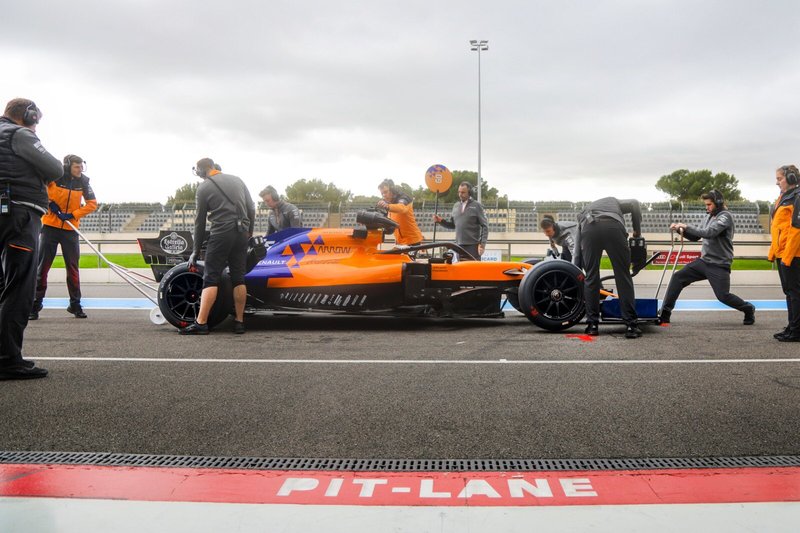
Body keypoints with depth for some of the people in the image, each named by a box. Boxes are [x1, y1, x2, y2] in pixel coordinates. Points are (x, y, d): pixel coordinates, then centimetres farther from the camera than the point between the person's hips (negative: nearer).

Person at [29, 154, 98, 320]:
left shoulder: (83, 182, -2)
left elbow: (92, 204, -1)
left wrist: (72, 214, -12)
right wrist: (49, 203, -12)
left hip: (70, 230, 2)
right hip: (50, 227, -2)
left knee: (73, 267, 6)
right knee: (42, 266, 0)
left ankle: (75, 304, 14)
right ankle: (35, 305, 6)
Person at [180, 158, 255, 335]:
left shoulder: (204, 187, 2)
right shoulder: (237, 180, 15)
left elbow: (200, 221, 4)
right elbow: (251, 209, 14)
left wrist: (196, 251, 10)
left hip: (221, 234, -5)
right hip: (242, 233, 5)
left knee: (211, 278, -3)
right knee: (238, 278, 9)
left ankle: (201, 323, -9)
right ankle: (239, 322, 9)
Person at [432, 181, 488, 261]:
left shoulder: (476, 205, -1)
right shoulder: (456, 206, 13)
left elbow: (485, 226, -4)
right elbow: (452, 224, 16)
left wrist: (482, 244, -12)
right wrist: (441, 221, -1)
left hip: (473, 245, -5)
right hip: (459, 245, 5)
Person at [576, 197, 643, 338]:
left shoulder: (583, 212, 41)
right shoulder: (614, 201, 43)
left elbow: (578, 248, 35)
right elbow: (634, 204, 20)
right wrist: (637, 231, 29)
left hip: (589, 229, 1)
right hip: (613, 227, -1)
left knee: (591, 277, 13)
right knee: (623, 276, 6)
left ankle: (592, 325, 15)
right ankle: (631, 325, 5)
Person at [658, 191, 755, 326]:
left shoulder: (725, 216, -12)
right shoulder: (709, 217, 12)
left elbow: (709, 233, -27)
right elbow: (695, 236, 14)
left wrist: (686, 226, -22)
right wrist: (681, 229, -3)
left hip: (719, 265, -7)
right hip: (703, 261, 7)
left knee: (723, 296, -5)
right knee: (678, 277, -6)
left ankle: (748, 309, 25)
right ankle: (665, 314, -4)